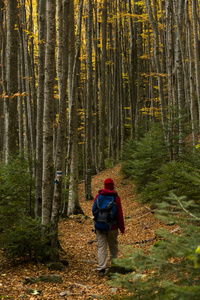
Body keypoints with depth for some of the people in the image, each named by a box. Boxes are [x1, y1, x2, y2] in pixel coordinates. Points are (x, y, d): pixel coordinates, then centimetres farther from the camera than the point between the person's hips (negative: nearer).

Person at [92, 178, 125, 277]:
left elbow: (94, 210, 6)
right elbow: (119, 214, -5)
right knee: (113, 246, 16)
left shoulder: (98, 196, -1)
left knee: (101, 246, 1)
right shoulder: (116, 197, -7)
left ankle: (101, 268, -7)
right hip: (112, 227, -1)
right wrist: (122, 227, 3)